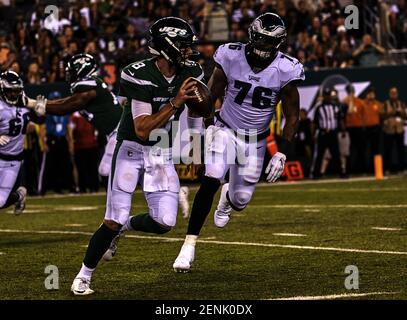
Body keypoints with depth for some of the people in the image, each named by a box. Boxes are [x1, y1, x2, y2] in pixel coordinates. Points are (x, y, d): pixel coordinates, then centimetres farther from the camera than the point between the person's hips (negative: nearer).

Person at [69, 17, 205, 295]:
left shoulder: (191, 73, -5)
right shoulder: (139, 76, -21)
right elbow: (142, 130, -26)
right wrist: (175, 103, -31)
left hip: (163, 154, 5)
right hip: (131, 149, -5)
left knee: (164, 223, -9)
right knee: (113, 222, -8)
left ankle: (125, 226, 23)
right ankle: (84, 275, 12)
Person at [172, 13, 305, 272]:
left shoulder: (285, 71, -16)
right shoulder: (231, 58, -16)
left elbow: (292, 116, -6)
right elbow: (210, 96, -3)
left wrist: (282, 154, -12)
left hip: (255, 141, 1)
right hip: (225, 130, -1)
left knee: (241, 200, 6)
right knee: (211, 181, -23)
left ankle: (228, 197, 47)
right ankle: (189, 245, -19)